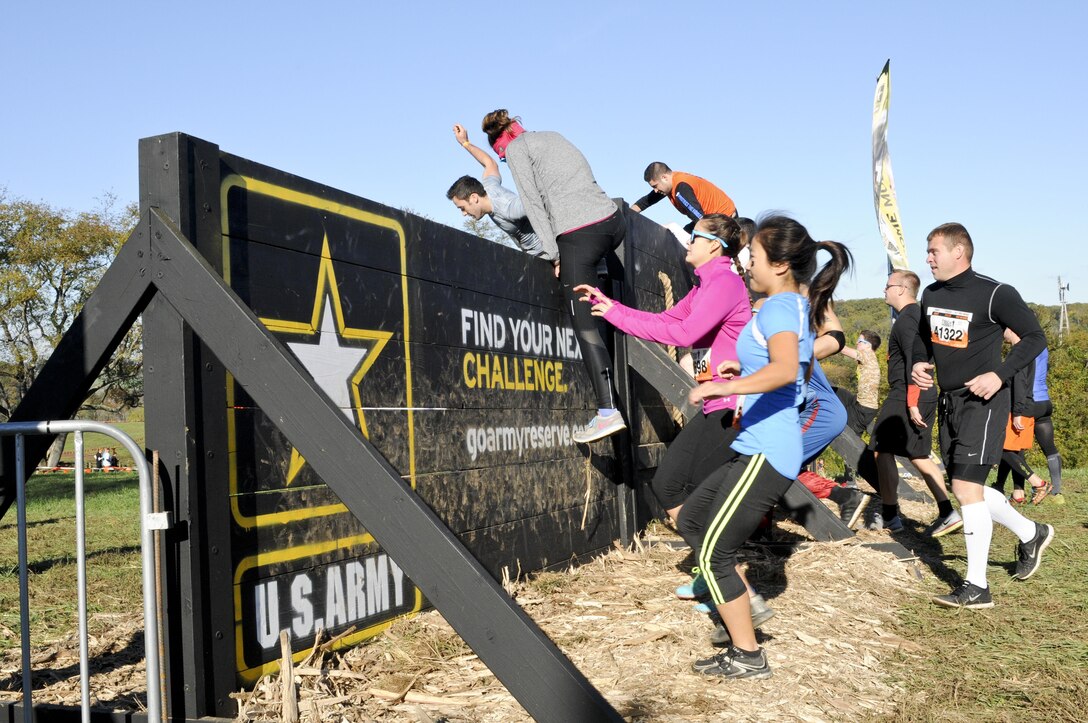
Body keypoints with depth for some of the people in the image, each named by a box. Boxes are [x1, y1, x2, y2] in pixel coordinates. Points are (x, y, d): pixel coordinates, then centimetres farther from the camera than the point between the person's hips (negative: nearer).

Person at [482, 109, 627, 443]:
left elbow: (533, 203, -1)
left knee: (584, 324, -8)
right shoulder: (554, 135, 26)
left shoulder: (516, 149, 6)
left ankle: (608, 412, -13)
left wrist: (553, 252, 0)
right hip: (613, 220, 7)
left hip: (579, 234, -7)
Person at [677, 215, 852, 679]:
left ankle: (747, 658, 7)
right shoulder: (801, 307, 15)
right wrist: (745, 369, 24)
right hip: (758, 449, 10)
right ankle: (741, 601, 23)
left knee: (713, 555, -4)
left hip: (766, 454, -10)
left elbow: (786, 370, -35)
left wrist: (721, 387, -36)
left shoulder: (779, 308, -15)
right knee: (691, 519, 19)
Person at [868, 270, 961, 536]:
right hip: (927, 396, 10)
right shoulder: (920, 315, 17)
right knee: (919, 455, 14)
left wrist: (912, 404, -24)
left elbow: (914, 362, -21)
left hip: (906, 397, -10)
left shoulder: (905, 319, -13)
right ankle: (947, 512, 9)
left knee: (882, 450, -2)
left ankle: (889, 517, 3)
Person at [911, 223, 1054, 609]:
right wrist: (918, 363, 1)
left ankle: (976, 587, -4)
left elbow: (1034, 337, -9)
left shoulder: (995, 294, -14)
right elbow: (923, 337, 22)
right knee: (965, 488, 13)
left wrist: (1000, 375, -20)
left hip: (982, 401, -8)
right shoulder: (931, 295, 6)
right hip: (948, 400, 8)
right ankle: (1031, 533, 38)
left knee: (966, 487, -13)